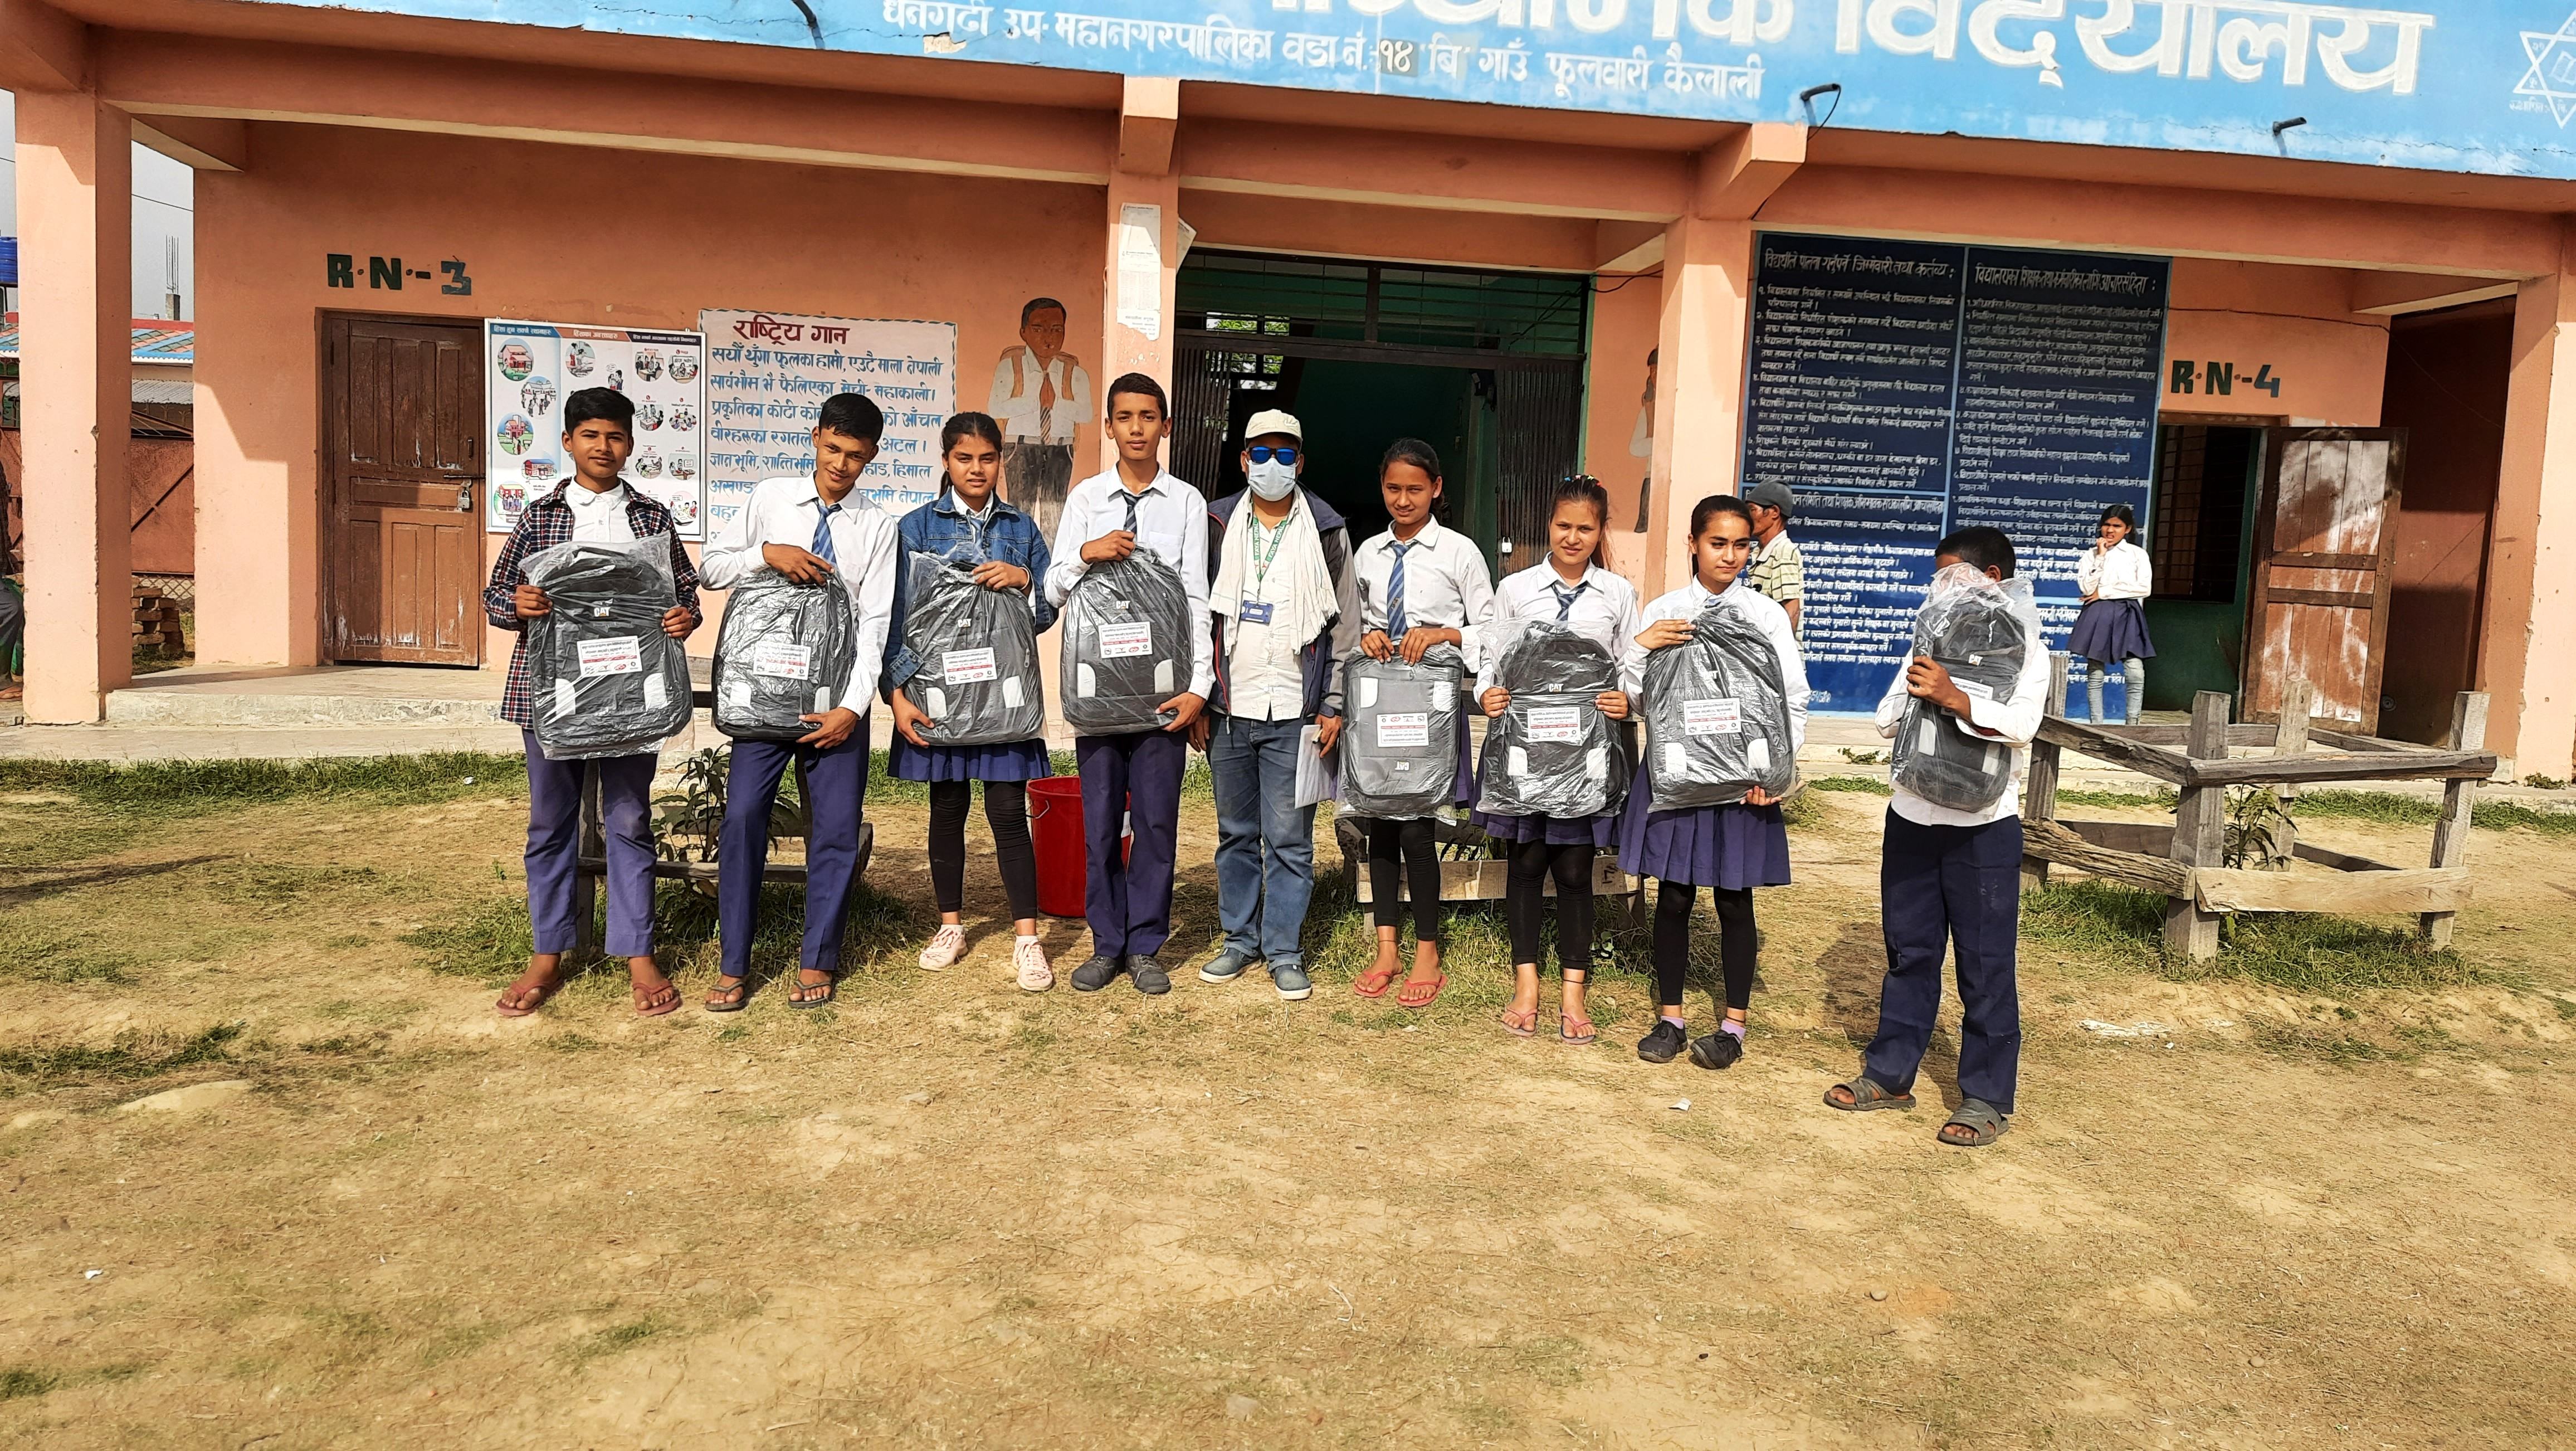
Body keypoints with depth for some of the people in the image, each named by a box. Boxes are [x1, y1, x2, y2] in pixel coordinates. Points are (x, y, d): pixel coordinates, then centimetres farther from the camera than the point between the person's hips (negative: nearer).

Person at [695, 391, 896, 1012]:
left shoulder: (877, 526, 2)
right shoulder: (770, 498, 4)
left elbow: (874, 623, -3)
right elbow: (712, 567, 5)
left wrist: (852, 707, -12)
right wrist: (767, 553, -14)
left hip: (835, 700, 0)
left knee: (836, 828, 2)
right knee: (743, 817, -4)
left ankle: (818, 961, 16)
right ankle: (733, 966, 8)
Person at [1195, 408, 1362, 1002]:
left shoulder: (1326, 533, 3)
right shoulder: (1217, 526, 6)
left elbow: (1345, 627, 4)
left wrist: (1334, 707, -2)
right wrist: (1197, 700, 3)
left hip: (1295, 713, -2)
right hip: (1228, 709, 2)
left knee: (1290, 838, 1)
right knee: (1235, 834, 11)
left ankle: (1284, 952, 12)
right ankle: (1240, 941, 23)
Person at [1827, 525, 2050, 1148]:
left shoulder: (2025, 648, -4)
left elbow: (2021, 723, -21)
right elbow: (1887, 721, 6)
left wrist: (1953, 697, -32)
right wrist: (1918, 693, -13)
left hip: (1983, 825, -5)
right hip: (1913, 816, 5)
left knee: (1986, 965, 2)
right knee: (1910, 951, 13)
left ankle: (1986, 1097, 11)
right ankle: (1890, 1073, 23)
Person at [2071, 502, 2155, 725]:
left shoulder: (2138, 554, 7)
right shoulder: (2091, 554, 8)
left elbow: (2144, 588, -6)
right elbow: (2087, 588, -5)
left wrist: (2104, 593, -7)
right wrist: (2100, 557, -6)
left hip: (2127, 614, -1)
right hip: (2098, 615, 1)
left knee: (2136, 673, -11)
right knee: (2095, 674, 2)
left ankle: (2133, 724, -5)